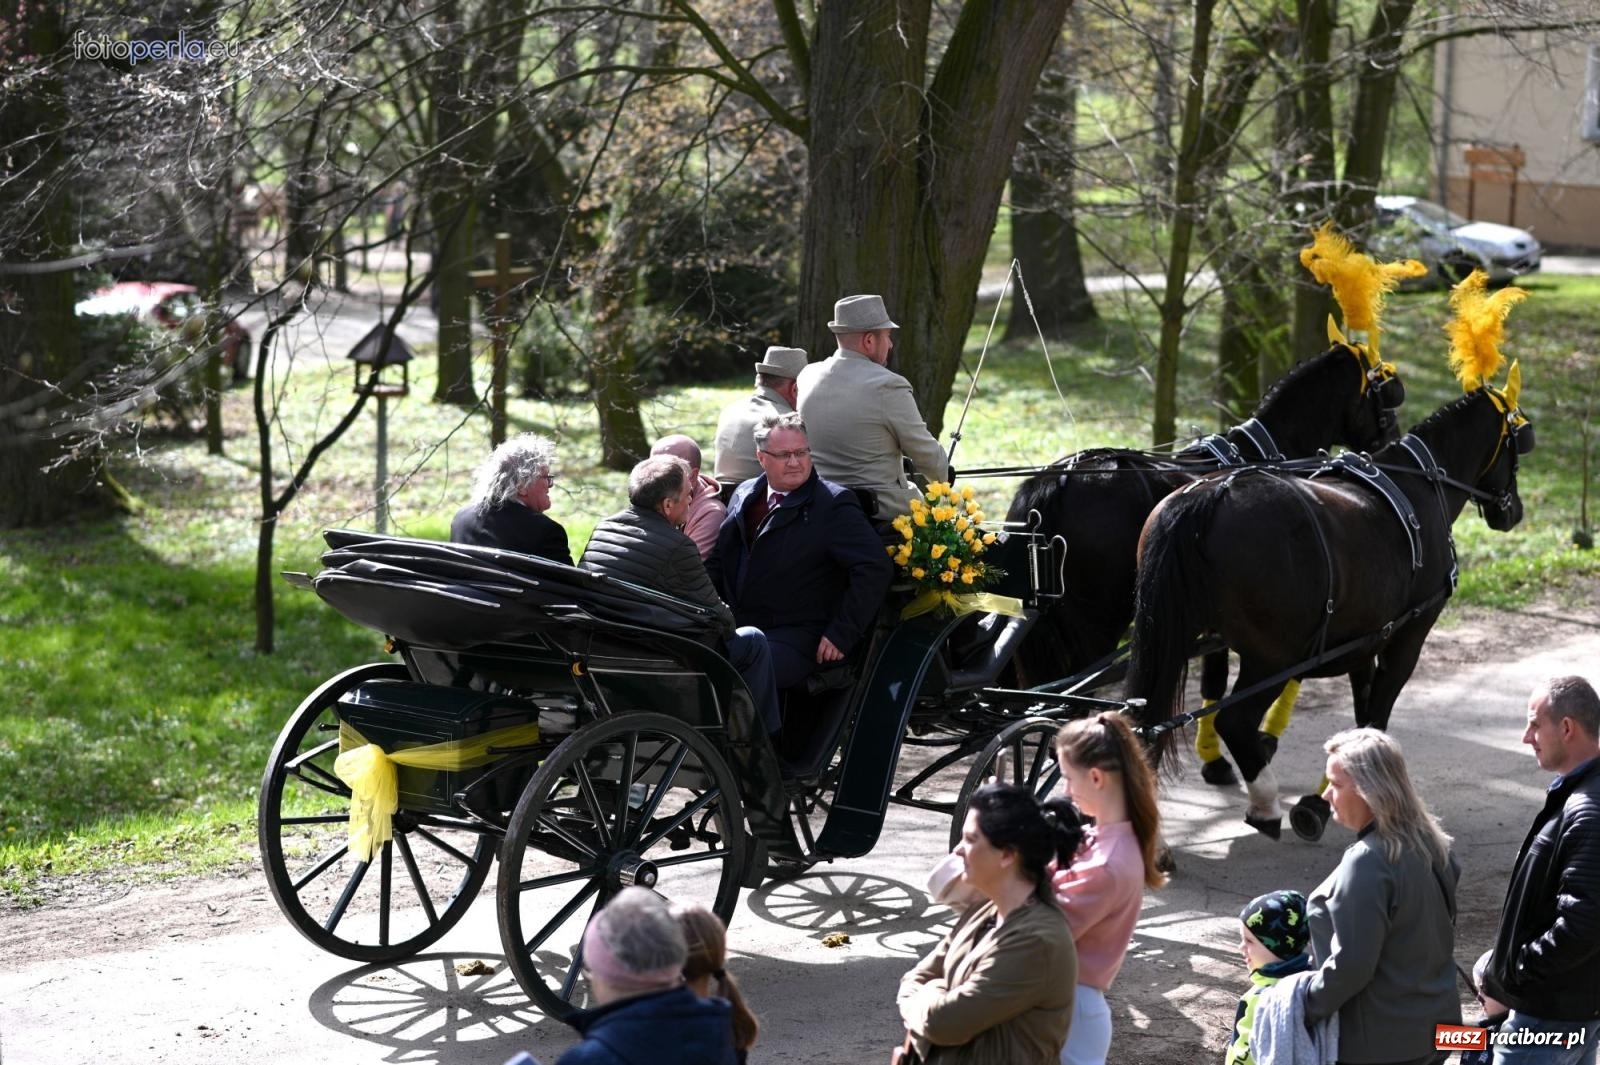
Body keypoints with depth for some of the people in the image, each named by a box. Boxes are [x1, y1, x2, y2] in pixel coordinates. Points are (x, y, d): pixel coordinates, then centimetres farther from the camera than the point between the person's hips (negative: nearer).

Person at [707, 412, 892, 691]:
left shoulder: (833, 503, -4)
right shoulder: (744, 495, 15)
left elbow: (875, 568, -11)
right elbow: (718, 560, 22)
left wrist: (842, 634, -14)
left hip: (794, 636, -6)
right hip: (735, 626, 6)